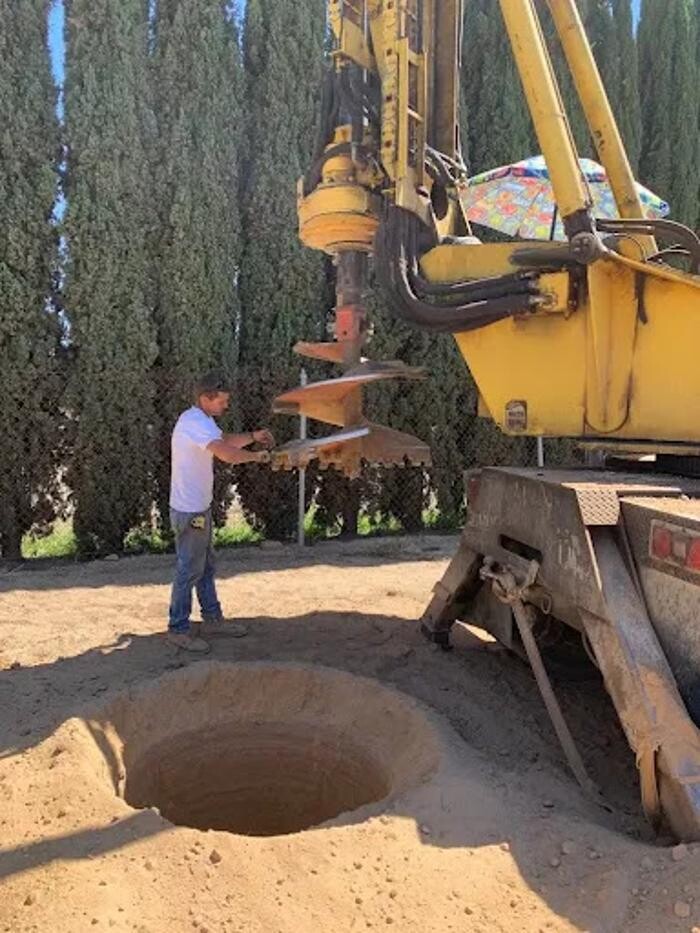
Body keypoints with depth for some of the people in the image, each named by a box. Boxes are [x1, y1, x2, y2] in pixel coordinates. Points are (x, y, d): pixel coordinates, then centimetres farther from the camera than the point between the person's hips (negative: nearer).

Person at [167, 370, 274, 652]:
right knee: (189, 570, 1)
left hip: (199, 507, 10)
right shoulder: (195, 422, -23)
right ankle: (178, 629, 13)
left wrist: (252, 436, 2)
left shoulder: (200, 419, 9)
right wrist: (255, 456, -18)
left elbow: (225, 440, 19)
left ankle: (212, 617, 31)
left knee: (206, 565, 19)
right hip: (189, 511, -10)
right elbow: (228, 454, -36)